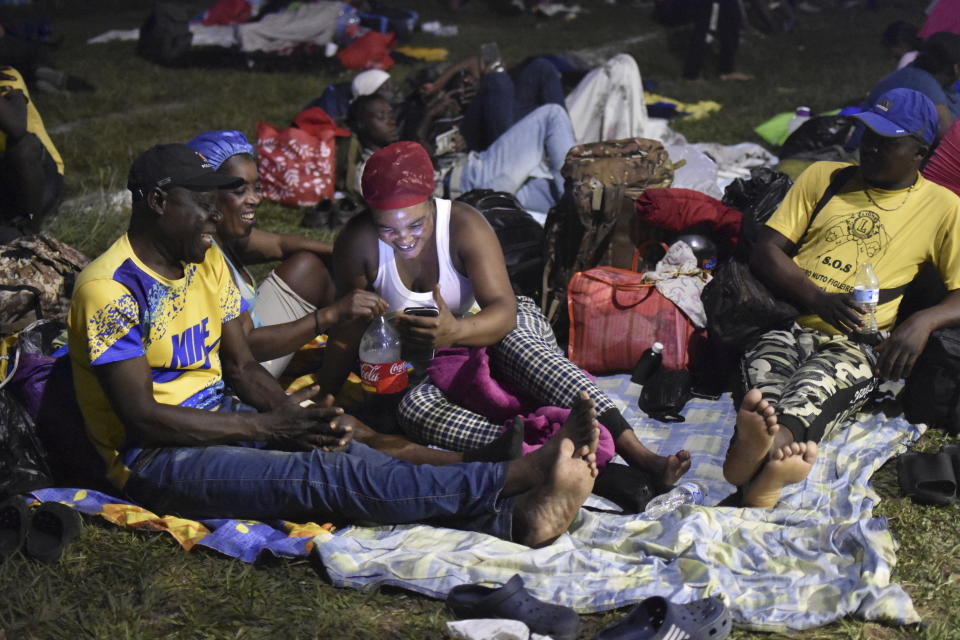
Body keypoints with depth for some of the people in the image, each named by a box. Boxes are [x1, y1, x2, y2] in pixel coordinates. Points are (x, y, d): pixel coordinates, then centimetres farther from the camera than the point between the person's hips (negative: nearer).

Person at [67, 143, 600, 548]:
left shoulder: (208, 262, 8)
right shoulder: (111, 289, -17)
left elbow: (242, 366, 11)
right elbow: (142, 417, -21)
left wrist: (298, 413, -11)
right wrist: (269, 426, -21)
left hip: (221, 418, 7)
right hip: (154, 458, -7)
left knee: (343, 452, -22)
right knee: (321, 477, -28)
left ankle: (513, 518, -41)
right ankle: (521, 475, -42)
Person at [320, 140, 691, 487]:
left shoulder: (464, 225, -22)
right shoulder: (358, 244, -17)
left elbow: (503, 311, -30)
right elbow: (348, 332, -6)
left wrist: (456, 331, -50)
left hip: (513, 329, -2)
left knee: (514, 342, -39)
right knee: (413, 408, -33)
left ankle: (635, 452, -53)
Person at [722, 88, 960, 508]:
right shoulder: (823, 177, 20)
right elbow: (766, 250, 11)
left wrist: (923, 322, -16)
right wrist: (818, 299, -8)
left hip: (856, 343, -2)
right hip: (788, 323, 2)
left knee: (819, 379, -39)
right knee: (765, 365, -37)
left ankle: (761, 448, -71)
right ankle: (776, 449, -69)